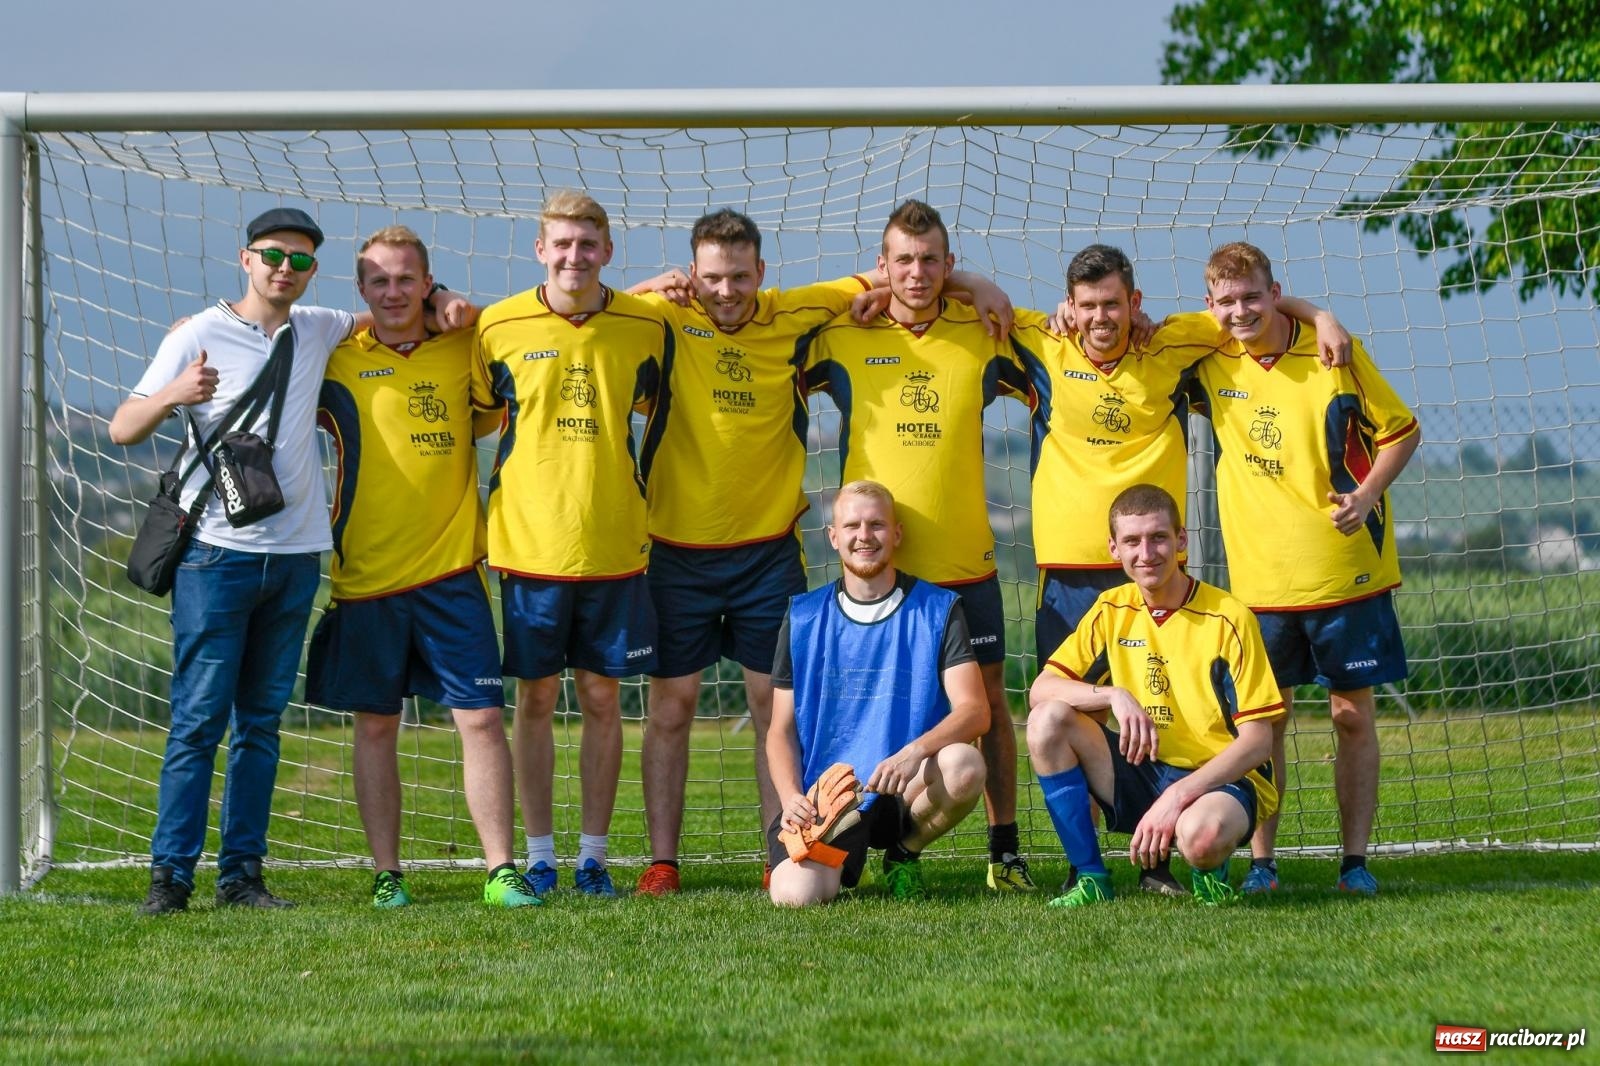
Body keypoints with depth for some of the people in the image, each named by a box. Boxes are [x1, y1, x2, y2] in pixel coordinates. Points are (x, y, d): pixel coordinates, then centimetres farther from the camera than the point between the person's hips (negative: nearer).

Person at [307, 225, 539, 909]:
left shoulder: (465, 352, 6)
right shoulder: (337, 361, 2)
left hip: (451, 573, 1)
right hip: (365, 575, 0)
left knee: (480, 718, -4)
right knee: (375, 725, 4)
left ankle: (501, 870, -1)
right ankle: (386, 873, 11)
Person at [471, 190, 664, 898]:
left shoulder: (647, 327, 0)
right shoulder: (498, 328, -3)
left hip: (613, 544, 1)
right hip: (528, 542, -1)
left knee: (602, 698, 5)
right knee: (536, 698, 4)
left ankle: (593, 857, 13)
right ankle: (539, 857, 12)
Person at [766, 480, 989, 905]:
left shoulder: (938, 610, 4)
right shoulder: (803, 618, 9)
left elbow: (974, 710, -8)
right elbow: (782, 730, 9)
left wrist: (915, 752, -28)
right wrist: (791, 797, -12)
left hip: (905, 793, 0)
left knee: (964, 766, -34)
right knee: (795, 894, -29)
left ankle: (904, 853, -1)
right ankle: (842, 863, 11)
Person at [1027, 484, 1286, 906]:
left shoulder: (1228, 619, -11)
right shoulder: (1113, 611, 4)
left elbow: (1258, 739, -14)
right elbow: (1041, 690, -3)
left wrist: (1177, 797, -26)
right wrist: (1114, 695, -23)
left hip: (1221, 779, -5)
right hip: (1142, 775, 5)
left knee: (1200, 834, -41)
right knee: (1048, 720, -17)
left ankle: (1210, 869, 0)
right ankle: (1090, 878, -8)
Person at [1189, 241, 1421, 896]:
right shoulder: (1211, 364, 1)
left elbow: (1402, 430, 2)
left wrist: (1366, 494, -13)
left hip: (1347, 568, -2)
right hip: (1260, 576, 2)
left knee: (1353, 713, 3)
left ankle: (1355, 860, 9)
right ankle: (1260, 861, 7)